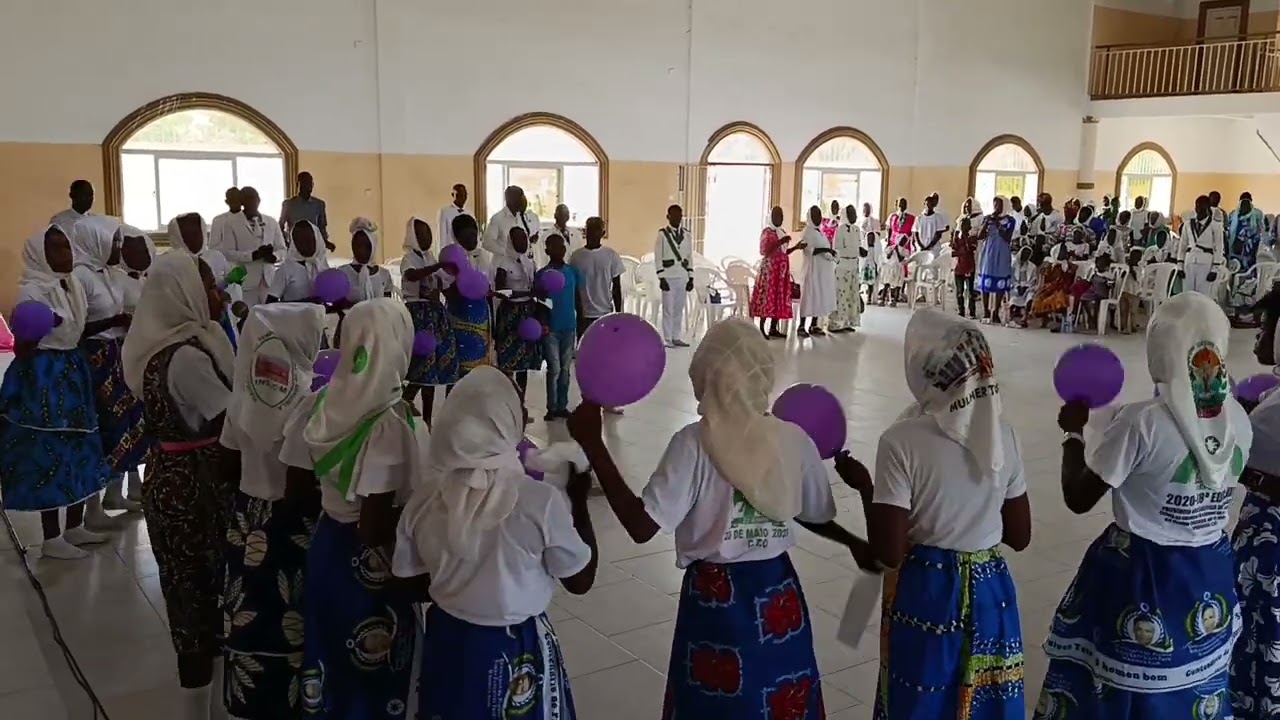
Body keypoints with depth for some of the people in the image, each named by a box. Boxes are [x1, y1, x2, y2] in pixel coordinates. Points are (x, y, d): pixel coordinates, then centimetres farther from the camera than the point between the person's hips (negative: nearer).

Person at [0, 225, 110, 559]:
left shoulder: (72, 285, 10)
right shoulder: (32, 291, -15)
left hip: (72, 371, 9)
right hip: (43, 375, -9)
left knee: (80, 446, 13)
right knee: (48, 452, -4)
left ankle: (75, 526, 26)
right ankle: (51, 538, 5)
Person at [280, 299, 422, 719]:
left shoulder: (319, 405, -6)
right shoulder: (392, 424, -26)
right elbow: (374, 527, -25)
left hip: (324, 545, 7)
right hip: (369, 561, -6)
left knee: (328, 651, 25)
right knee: (372, 669, 15)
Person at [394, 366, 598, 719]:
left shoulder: (423, 501, -12)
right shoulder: (540, 501, -23)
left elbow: (409, 582, 0)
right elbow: (580, 580, -10)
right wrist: (578, 498, -2)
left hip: (446, 644, 3)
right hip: (516, 652, -3)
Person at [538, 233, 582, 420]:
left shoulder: (573, 271, 5)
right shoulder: (542, 274, -5)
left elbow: (578, 299, 10)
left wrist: (581, 326, 8)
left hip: (569, 327, 3)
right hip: (551, 328, -3)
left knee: (565, 368, 9)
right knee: (554, 369, -2)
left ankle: (562, 406, 17)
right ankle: (552, 408, 6)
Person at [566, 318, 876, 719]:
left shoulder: (694, 444, -18)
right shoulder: (794, 440, -6)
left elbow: (641, 527, -21)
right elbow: (814, 517, 6)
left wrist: (591, 443, -20)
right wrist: (854, 542, 27)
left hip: (716, 598, -3)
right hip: (779, 595, 3)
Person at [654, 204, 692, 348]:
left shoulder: (686, 235, 11)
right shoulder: (662, 234, -3)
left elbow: (690, 257, 13)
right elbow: (658, 258, -5)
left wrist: (691, 278, 8)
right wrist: (661, 278, -11)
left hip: (683, 278, 4)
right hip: (668, 278, -4)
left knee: (679, 309, 7)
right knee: (668, 309, -2)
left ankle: (676, 337, 15)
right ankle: (667, 339, 4)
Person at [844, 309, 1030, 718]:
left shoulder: (903, 442, -21)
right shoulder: (1003, 434, -7)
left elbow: (889, 553, -18)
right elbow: (1019, 537, 2)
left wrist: (864, 487, -7)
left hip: (926, 595, -4)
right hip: (989, 592, 4)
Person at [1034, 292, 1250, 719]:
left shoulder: (1143, 422, -25)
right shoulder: (1238, 420, -6)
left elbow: (1078, 498, -17)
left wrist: (1073, 432, -3)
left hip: (1139, 580, -5)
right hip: (1209, 575, 6)